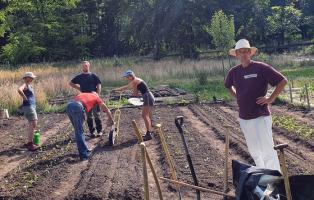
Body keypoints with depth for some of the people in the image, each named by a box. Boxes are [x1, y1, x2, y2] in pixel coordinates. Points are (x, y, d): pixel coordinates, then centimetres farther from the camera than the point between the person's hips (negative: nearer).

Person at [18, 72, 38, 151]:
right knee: (33, 124, -15)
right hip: (28, 106, -10)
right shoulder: (25, 85, -11)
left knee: (32, 124, 16)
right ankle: (29, 143, -14)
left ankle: (29, 142, 24)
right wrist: (25, 98, -23)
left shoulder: (29, 85, 16)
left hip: (32, 106, 10)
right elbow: (19, 90, -35)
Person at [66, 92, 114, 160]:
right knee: (79, 132, -1)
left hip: (69, 105, 5)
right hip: (78, 107, -5)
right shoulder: (96, 97, 26)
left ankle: (83, 149, 30)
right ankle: (83, 154, 0)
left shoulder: (83, 94, 38)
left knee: (78, 130, 19)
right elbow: (106, 109, 28)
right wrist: (111, 120, 43)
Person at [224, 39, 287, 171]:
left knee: (268, 150, -7)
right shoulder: (234, 72, 6)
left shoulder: (261, 68, -10)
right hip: (243, 118, 6)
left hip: (261, 117, -6)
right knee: (254, 151, 17)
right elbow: (228, 86, 27)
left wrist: (271, 98, -11)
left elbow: (282, 81, -9)